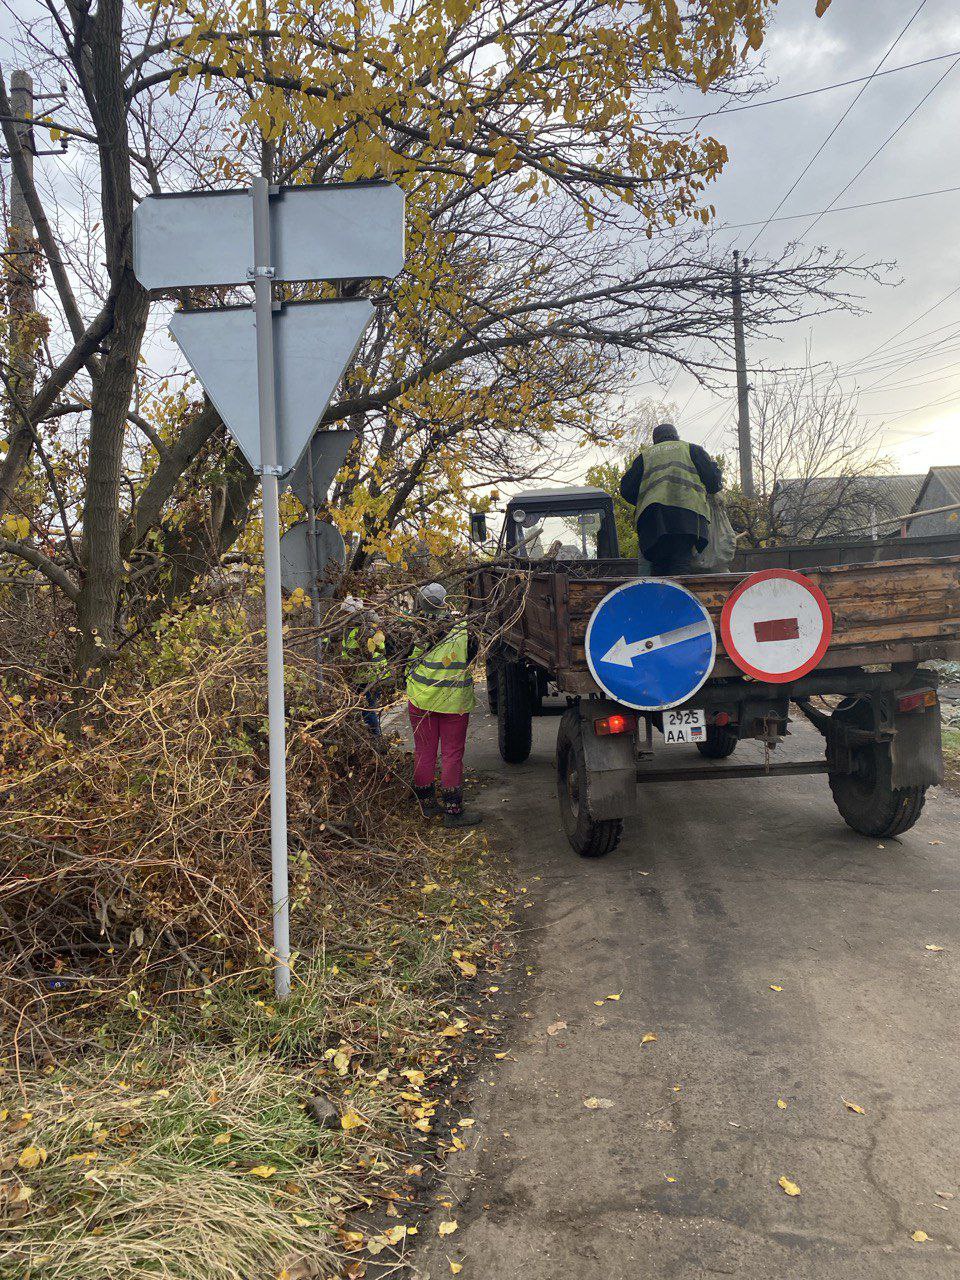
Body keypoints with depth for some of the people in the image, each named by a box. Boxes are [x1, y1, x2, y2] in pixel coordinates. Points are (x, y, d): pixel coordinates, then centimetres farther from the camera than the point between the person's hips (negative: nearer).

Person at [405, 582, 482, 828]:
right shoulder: (463, 633, -13)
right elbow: (473, 655, 3)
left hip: (421, 701, 2)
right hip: (454, 704, -1)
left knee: (424, 751, 15)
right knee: (452, 755, 7)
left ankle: (427, 803, 27)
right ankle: (453, 810, 12)